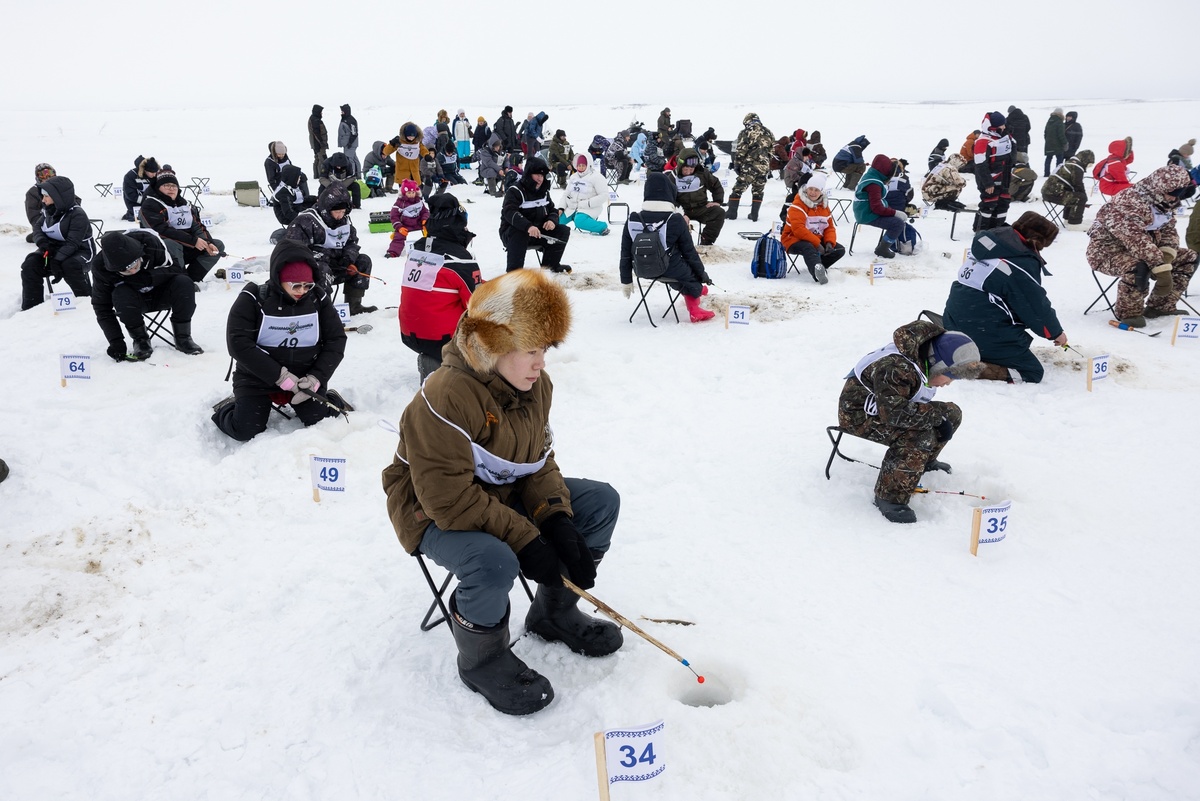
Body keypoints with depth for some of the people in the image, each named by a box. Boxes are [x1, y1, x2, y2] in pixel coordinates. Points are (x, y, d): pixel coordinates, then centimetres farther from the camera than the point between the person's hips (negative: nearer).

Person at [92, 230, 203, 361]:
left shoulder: (150, 242, -29)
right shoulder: (100, 267, -24)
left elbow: (175, 268, -18)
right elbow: (101, 306, -16)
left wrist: (149, 278, -36)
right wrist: (115, 342, -24)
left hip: (161, 294, 0)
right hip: (134, 300, 0)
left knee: (184, 283, -30)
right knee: (120, 295, -34)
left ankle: (183, 337, -15)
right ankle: (141, 340, -13)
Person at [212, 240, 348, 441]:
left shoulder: (319, 299, -8)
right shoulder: (252, 300, -15)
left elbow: (336, 340, -5)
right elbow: (239, 344, -20)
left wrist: (316, 378, -18)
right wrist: (280, 376, -26)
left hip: (304, 376, 2)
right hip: (257, 378, -2)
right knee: (245, 433, -13)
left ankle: (331, 400, 25)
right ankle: (227, 409, 21)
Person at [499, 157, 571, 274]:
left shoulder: (544, 192, 10)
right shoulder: (515, 191, -15)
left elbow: (552, 210, 14)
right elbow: (509, 213, -30)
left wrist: (552, 220, -14)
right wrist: (528, 226, -47)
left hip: (539, 232, 7)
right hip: (512, 232, -7)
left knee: (563, 231, -6)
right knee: (520, 234, -41)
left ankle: (550, 265, 4)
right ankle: (513, 271, -38)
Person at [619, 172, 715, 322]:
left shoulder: (632, 220, -10)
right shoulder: (676, 220, -18)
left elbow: (626, 255, -2)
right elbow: (689, 251, -6)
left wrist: (626, 281, 10)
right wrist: (702, 273, 10)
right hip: (670, 270, -4)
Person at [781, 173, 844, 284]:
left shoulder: (824, 205, 10)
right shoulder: (798, 205, -13)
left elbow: (830, 227, 10)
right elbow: (798, 229, -24)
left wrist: (829, 243, -12)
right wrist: (817, 244, -28)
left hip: (818, 241, 8)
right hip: (795, 240, -8)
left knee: (840, 250, -7)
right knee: (809, 248, -41)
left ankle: (815, 267, -18)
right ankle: (817, 273, -65)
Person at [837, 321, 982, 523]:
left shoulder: (928, 361, -4)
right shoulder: (895, 368, -35)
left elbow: (920, 405, 8)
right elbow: (892, 412, -41)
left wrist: (943, 415, -10)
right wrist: (936, 413, -31)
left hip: (887, 405, 9)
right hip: (858, 414, -9)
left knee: (952, 413, 4)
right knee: (919, 436, -32)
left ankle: (924, 462, 25)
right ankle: (890, 497, -22)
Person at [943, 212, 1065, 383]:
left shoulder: (987, 243, 8)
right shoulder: (1023, 264, -16)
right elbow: (1037, 308, -8)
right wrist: (1056, 332, 11)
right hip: (986, 336, -9)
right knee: (1033, 372, 4)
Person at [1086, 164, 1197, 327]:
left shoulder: (1164, 202, 1)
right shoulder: (1129, 204, -29)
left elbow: (1169, 230, 5)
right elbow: (1138, 242, -36)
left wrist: (1167, 254, -17)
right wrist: (1162, 268, -37)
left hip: (1140, 251, 9)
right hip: (1108, 251, -9)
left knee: (1188, 257, 6)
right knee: (1138, 267, -40)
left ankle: (1160, 306, 9)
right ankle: (1129, 312, -14)